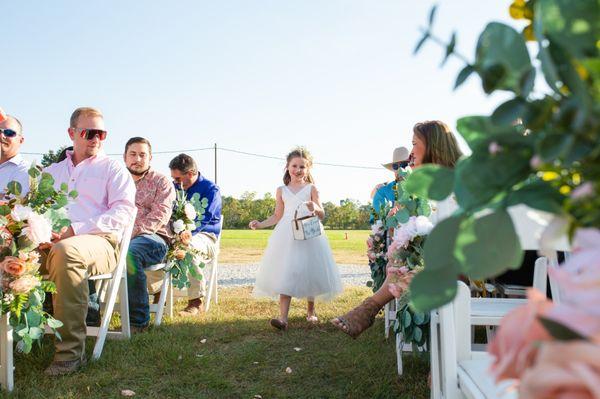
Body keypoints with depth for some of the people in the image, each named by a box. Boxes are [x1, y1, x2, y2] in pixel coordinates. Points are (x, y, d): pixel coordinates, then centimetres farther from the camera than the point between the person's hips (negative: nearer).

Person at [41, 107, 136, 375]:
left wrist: (76, 230, -14)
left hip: (101, 242, -3)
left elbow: (124, 212, -1)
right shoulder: (51, 172, 28)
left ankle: (71, 350, -31)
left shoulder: (113, 169, 14)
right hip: (54, 242, 4)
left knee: (65, 252, -38)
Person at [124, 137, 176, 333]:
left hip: (154, 238, -4)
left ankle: (138, 320, -28)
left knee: (129, 253, -38)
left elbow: (158, 217, -5)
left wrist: (130, 234, -19)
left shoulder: (161, 182, 9)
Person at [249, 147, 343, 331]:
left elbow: (322, 215, 4)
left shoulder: (311, 188, 6)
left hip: (309, 235, -1)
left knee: (309, 273, 6)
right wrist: (260, 224, 4)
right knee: (285, 275, -10)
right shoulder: (281, 190, 11)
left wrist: (315, 208, -18)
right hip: (286, 236, 1)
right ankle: (283, 317, -14)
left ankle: (310, 311, 28)